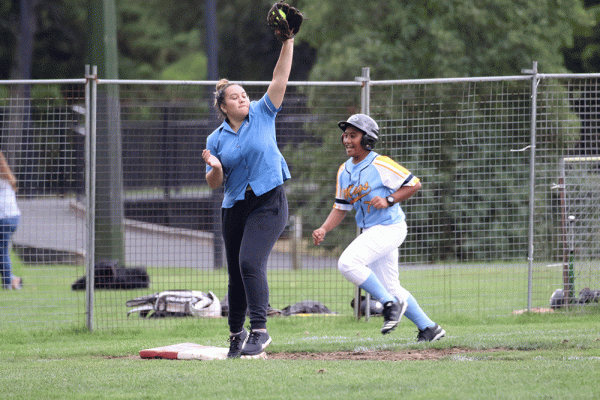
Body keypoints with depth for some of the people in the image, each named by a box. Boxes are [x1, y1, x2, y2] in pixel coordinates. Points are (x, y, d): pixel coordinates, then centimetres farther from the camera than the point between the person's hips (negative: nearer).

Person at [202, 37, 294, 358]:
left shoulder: (262, 115, 3)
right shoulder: (216, 139, 6)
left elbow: (280, 77, -3)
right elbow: (214, 183, 5)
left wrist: (287, 42, -12)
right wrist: (215, 168, -17)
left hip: (269, 202, -3)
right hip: (234, 208, 3)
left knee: (251, 262, -20)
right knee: (236, 273, 9)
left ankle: (259, 330, -20)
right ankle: (236, 334, 26)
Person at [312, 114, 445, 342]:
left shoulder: (381, 165, -12)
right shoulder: (344, 171, 10)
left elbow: (414, 184, -8)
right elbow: (341, 207, 14)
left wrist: (388, 201, -19)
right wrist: (324, 230, -1)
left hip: (389, 227, -8)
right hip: (371, 232, 8)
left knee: (348, 263, -23)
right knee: (390, 288, 11)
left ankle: (391, 304, -12)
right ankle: (429, 328, 22)